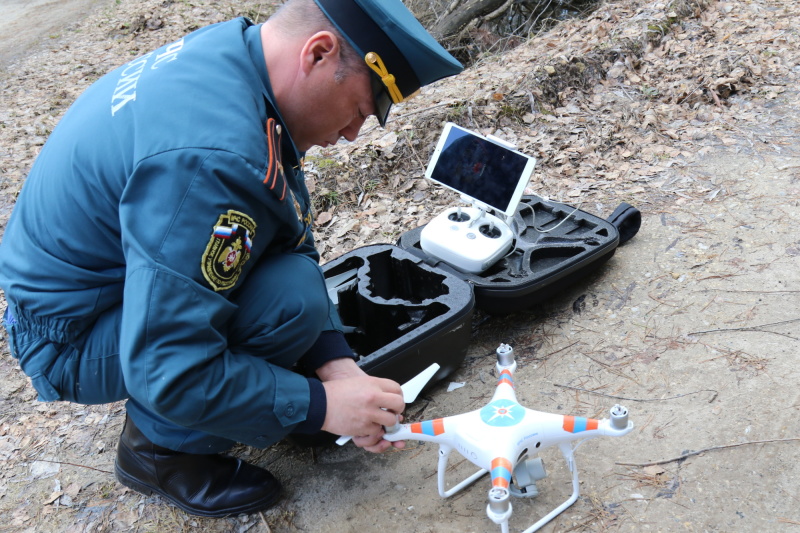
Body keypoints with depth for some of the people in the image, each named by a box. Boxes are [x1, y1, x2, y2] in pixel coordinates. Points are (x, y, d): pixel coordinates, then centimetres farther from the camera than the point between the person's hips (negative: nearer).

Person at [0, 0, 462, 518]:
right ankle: (159, 447, -1)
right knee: (292, 298, -25)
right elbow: (169, 371, -32)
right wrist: (320, 405, -22)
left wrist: (335, 359, -7)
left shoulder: (231, 49, -6)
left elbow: (293, 240, 1)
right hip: (71, 333, -9)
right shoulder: (211, 156, -36)